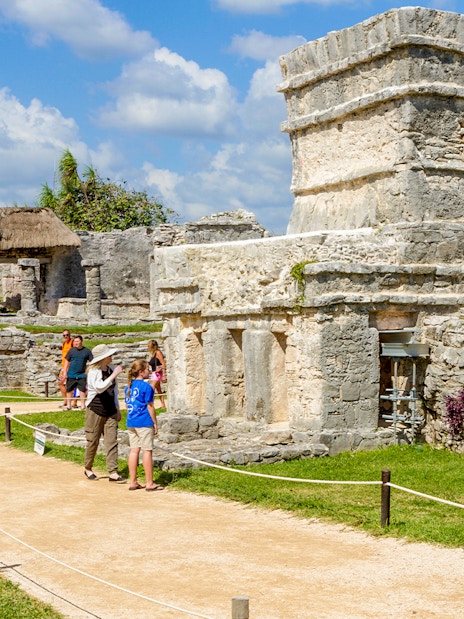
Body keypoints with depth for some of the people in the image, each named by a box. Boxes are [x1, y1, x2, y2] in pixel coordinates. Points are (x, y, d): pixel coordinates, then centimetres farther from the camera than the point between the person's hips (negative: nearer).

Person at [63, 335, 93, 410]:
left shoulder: (86, 351, 0)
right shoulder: (71, 350, 2)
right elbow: (67, 361, 6)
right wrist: (65, 372, 0)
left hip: (81, 375, -1)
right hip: (71, 375, 1)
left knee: (82, 390, 0)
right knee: (69, 390, 5)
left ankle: (83, 405, 10)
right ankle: (68, 405, 15)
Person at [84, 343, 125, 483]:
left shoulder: (111, 369, 9)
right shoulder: (93, 372, -12)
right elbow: (99, 387, -31)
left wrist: (117, 408, 20)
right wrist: (114, 375, -31)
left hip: (110, 410, 6)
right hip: (95, 410, -6)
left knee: (112, 441, -1)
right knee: (93, 440, 4)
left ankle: (113, 472, -2)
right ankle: (88, 468, 22)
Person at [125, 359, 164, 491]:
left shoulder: (128, 387, 10)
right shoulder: (146, 387, -12)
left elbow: (128, 405, 14)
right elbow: (150, 406, -10)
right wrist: (155, 423, -3)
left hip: (131, 423, 7)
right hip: (144, 423, -7)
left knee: (134, 450, 9)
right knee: (147, 451, -2)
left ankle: (133, 482, 12)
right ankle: (150, 483, 2)